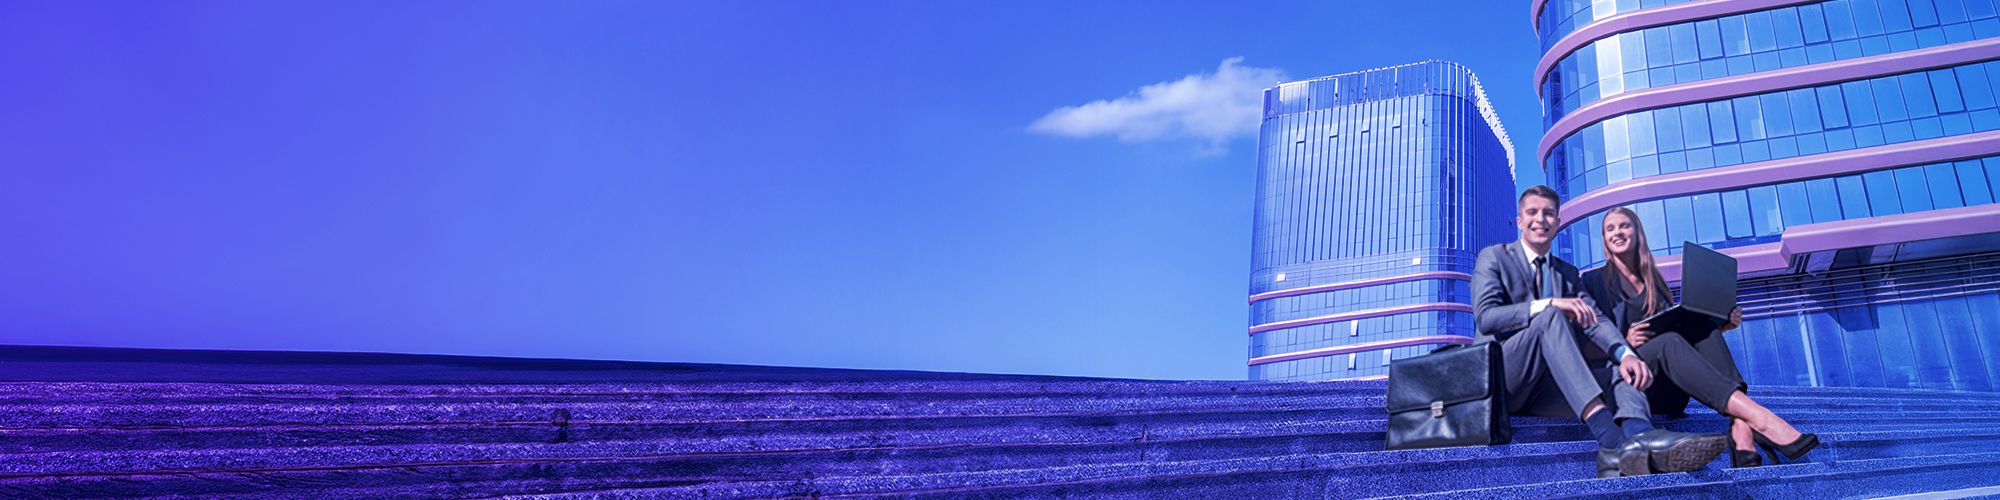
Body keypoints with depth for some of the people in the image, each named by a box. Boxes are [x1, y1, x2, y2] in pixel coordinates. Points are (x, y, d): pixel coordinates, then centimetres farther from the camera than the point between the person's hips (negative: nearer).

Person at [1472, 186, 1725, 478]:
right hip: (1500, 380, -5)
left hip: (1545, 390, 6)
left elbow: (1594, 320, 6)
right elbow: (1484, 317, -10)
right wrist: (1547, 305, -24)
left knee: (1622, 372, -18)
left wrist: (1625, 354, -16)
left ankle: (1638, 438, -53)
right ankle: (1609, 436, -48)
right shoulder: (1493, 257, 7)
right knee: (1551, 317, -30)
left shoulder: (1567, 273, 22)